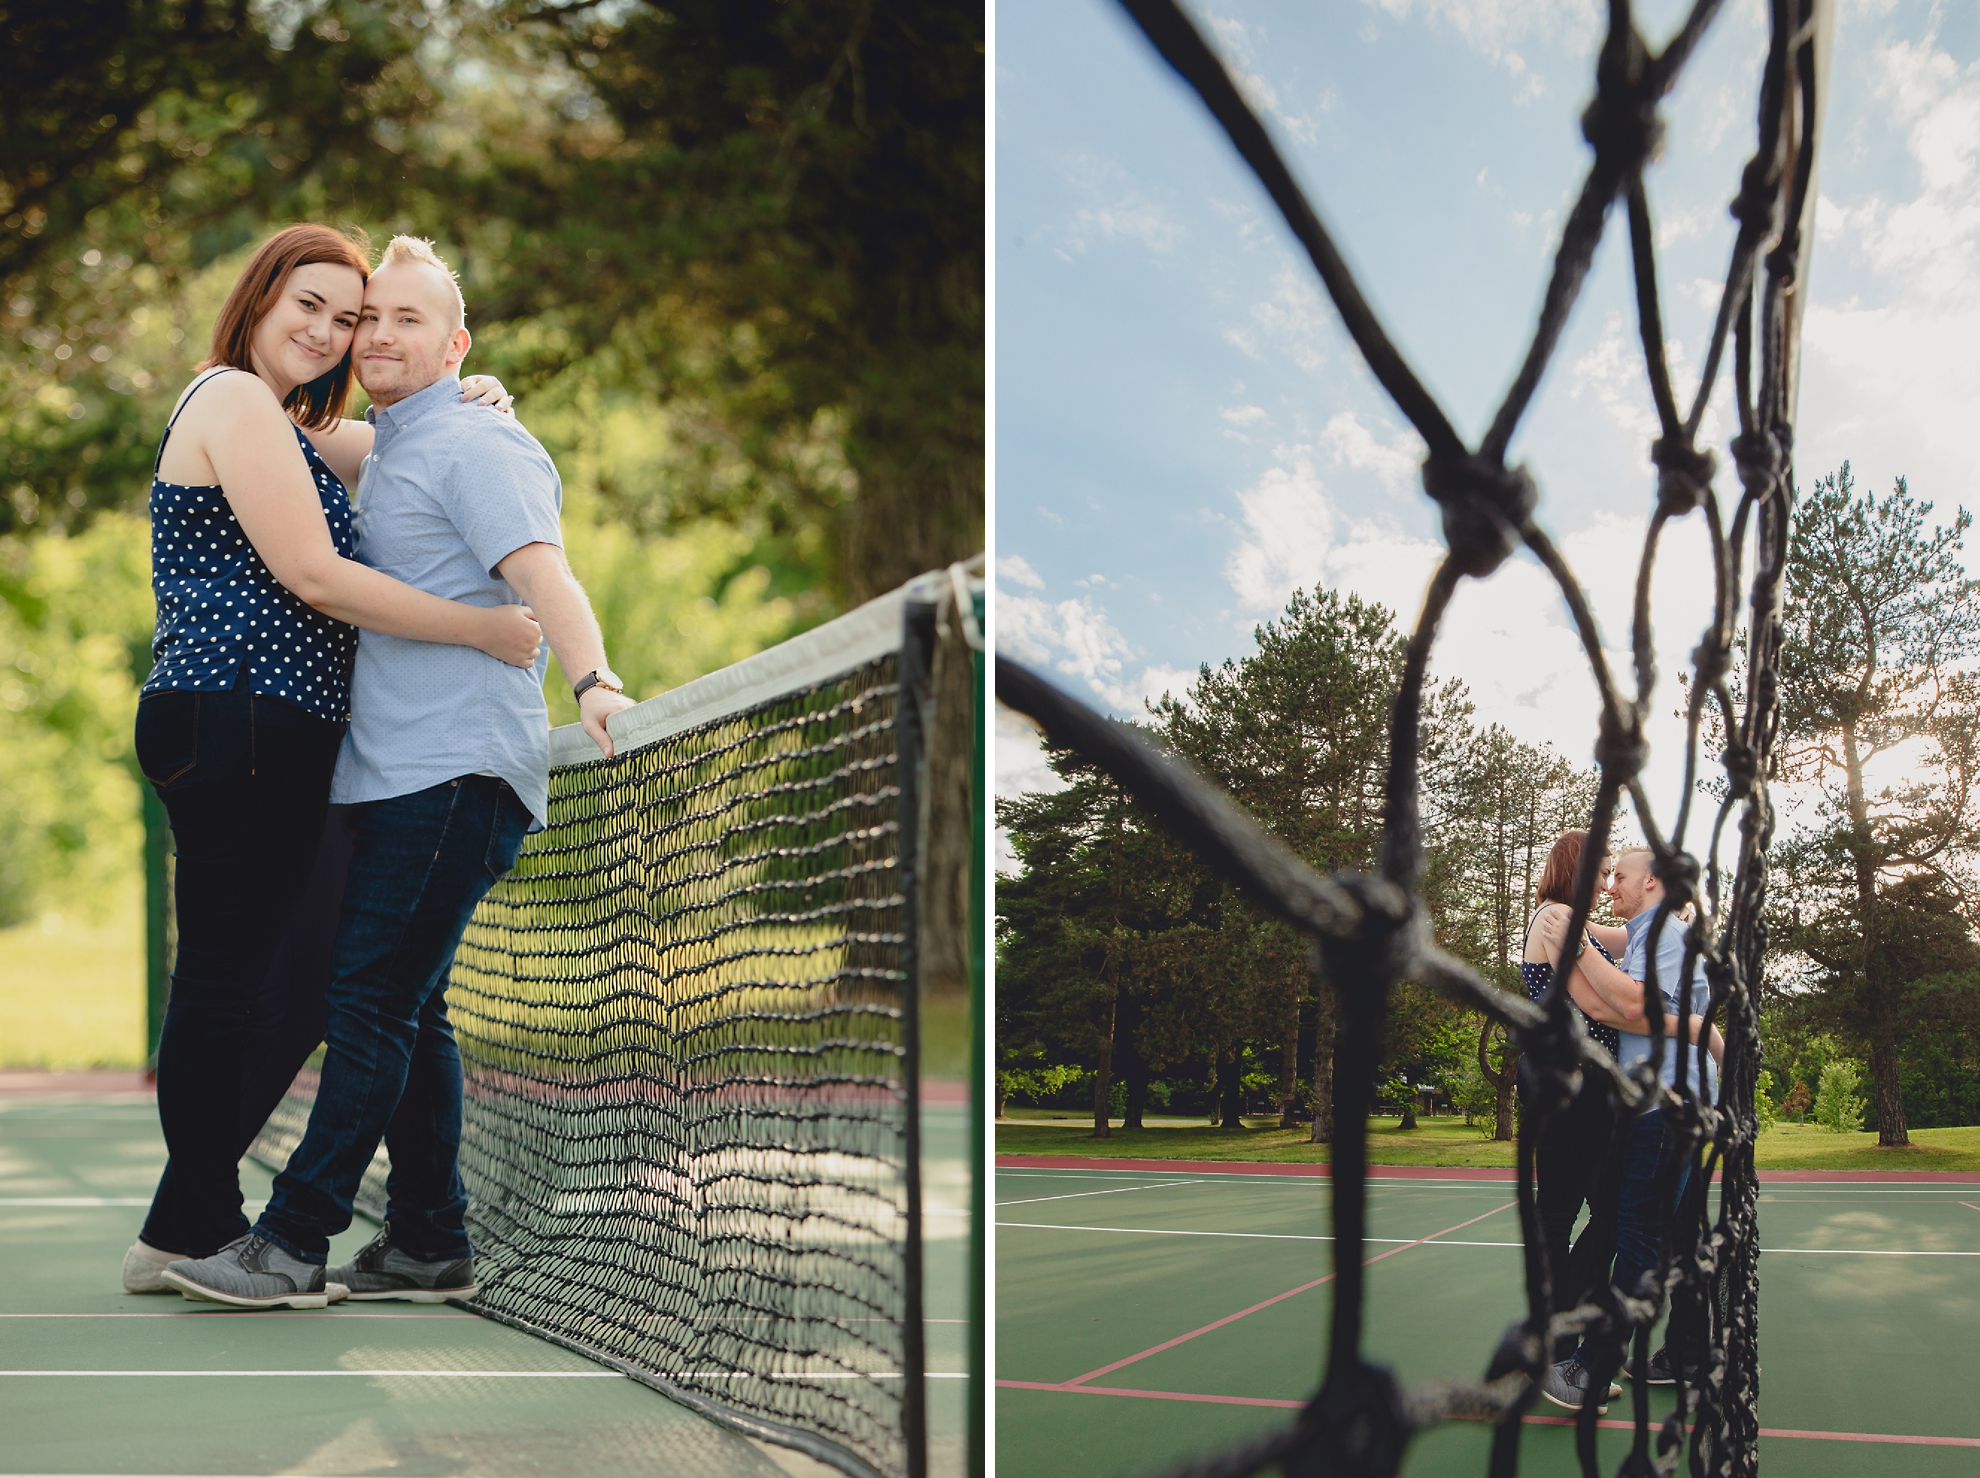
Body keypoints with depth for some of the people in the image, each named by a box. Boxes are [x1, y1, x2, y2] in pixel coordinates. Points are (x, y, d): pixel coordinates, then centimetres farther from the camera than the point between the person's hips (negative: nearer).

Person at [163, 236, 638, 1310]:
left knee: (372, 1000, -9)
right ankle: (428, 1243, 16)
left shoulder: (476, 447, -7)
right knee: (404, 1009, 10)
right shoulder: (379, 456, 21)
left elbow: (544, 574, -23)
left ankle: (295, 1241, -6)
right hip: (396, 773, 9)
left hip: (456, 770, -9)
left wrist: (593, 680, -38)